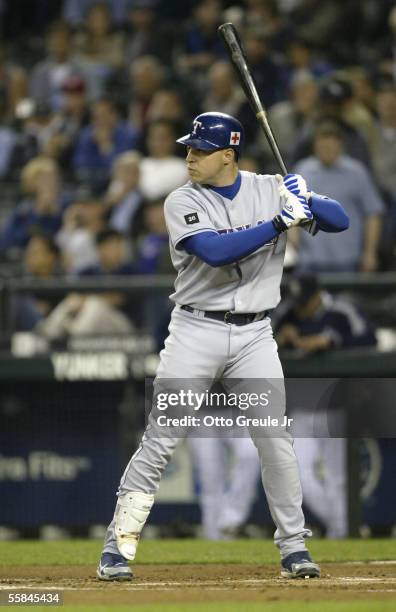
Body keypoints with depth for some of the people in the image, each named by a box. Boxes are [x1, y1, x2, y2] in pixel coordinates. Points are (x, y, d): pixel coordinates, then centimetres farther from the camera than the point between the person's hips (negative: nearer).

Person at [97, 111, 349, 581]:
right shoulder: (182, 202, -5)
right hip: (196, 331, -2)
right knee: (159, 440, -6)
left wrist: (307, 203, -20)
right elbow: (215, 251, -22)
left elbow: (339, 221, 1)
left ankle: (293, 547, 12)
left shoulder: (270, 190, 3)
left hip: (254, 336, 2)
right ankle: (118, 547, -2)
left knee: (275, 441, 0)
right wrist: (278, 224, -24)